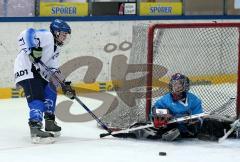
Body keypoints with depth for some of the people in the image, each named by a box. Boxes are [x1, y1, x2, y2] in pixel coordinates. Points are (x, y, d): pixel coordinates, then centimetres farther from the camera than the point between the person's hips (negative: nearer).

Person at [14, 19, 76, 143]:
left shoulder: (55, 49, 21)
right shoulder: (46, 36, -9)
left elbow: (54, 71, 17)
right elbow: (25, 35, -22)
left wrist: (65, 86, 7)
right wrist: (32, 50, -32)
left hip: (36, 70, 11)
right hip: (25, 68, -11)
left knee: (50, 90, 18)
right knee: (37, 96, -21)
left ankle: (49, 122, 23)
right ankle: (35, 128, -32)